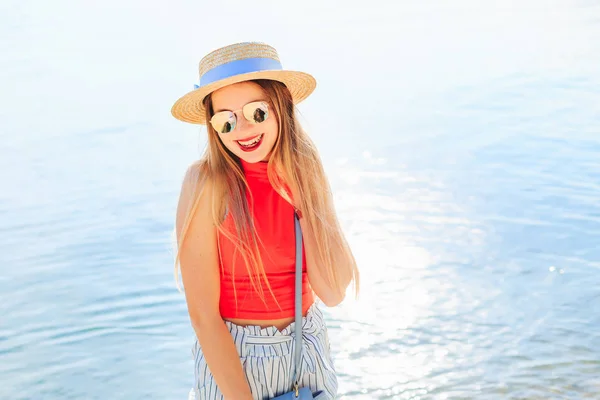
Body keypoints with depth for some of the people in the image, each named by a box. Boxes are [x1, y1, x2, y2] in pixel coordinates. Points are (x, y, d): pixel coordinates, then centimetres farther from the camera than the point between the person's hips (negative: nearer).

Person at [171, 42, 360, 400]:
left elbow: (333, 293, -11)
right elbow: (202, 314, -18)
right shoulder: (206, 182, -17)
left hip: (308, 350, 5)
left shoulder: (306, 171, -5)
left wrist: (302, 198, -17)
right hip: (230, 357, -4)